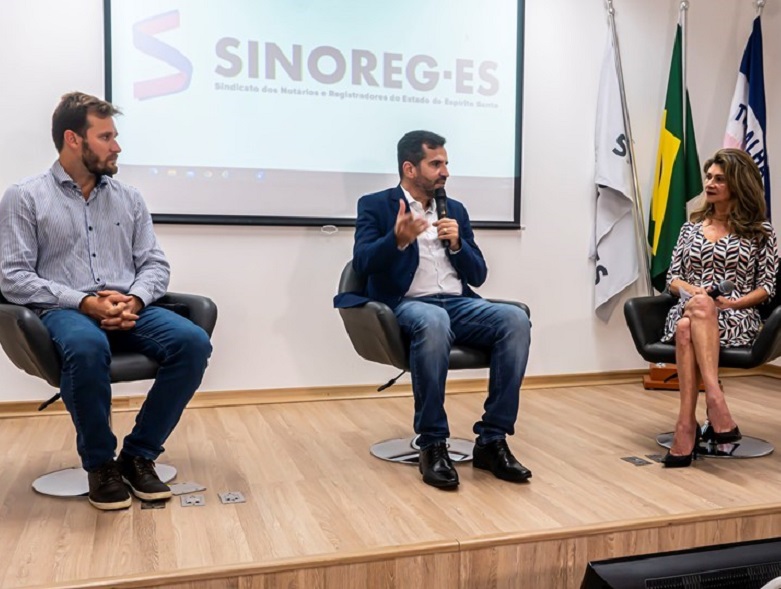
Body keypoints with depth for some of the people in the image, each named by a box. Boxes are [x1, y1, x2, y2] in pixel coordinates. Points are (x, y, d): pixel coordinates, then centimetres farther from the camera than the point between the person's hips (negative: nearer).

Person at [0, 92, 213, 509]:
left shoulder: (128, 198, 16)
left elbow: (155, 264, 11)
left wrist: (134, 299, -11)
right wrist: (83, 302, -16)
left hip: (130, 311, 4)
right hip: (65, 311, -3)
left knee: (192, 342, -26)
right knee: (87, 348, -40)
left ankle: (138, 454, -10)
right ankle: (99, 463, -14)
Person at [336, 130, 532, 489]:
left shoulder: (455, 210, 20)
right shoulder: (375, 206, 7)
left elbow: (477, 276, 17)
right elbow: (362, 263, -9)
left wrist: (457, 243, -3)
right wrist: (398, 239, -27)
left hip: (459, 304, 5)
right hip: (407, 305, -5)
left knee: (515, 319, -25)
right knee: (433, 322, -40)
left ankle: (492, 440, -18)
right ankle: (432, 445, -25)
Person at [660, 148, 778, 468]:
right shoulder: (692, 227, 19)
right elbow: (672, 278, 16)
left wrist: (732, 303, -11)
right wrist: (694, 291, -7)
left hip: (736, 319, -3)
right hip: (690, 313, 3)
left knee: (688, 330, -39)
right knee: (692, 317, -38)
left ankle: (687, 424, -45)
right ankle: (715, 401, -48)